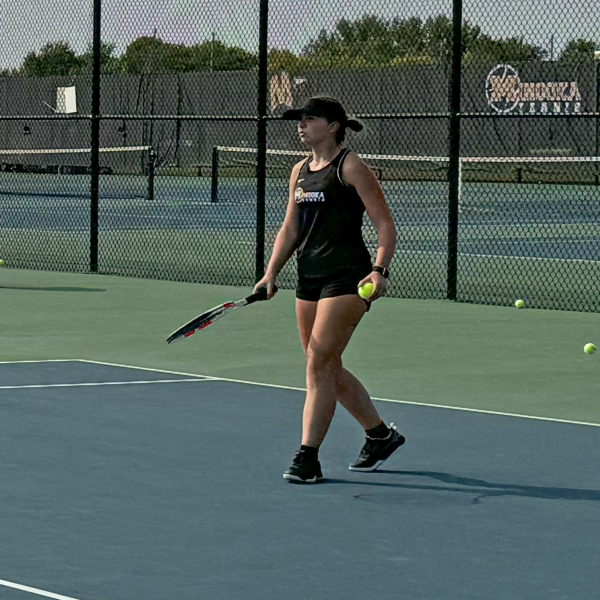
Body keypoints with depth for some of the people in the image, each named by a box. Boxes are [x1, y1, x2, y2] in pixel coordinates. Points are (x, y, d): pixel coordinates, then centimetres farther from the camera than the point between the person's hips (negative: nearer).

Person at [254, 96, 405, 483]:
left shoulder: (350, 167, -7)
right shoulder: (300, 172, 15)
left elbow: (385, 223, -9)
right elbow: (290, 229, 19)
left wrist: (380, 270, -21)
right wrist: (272, 273, 8)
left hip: (346, 277, -8)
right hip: (309, 277, 8)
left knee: (319, 364, -12)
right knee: (329, 369, 13)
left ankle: (308, 458, -9)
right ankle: (381, 435, 30)